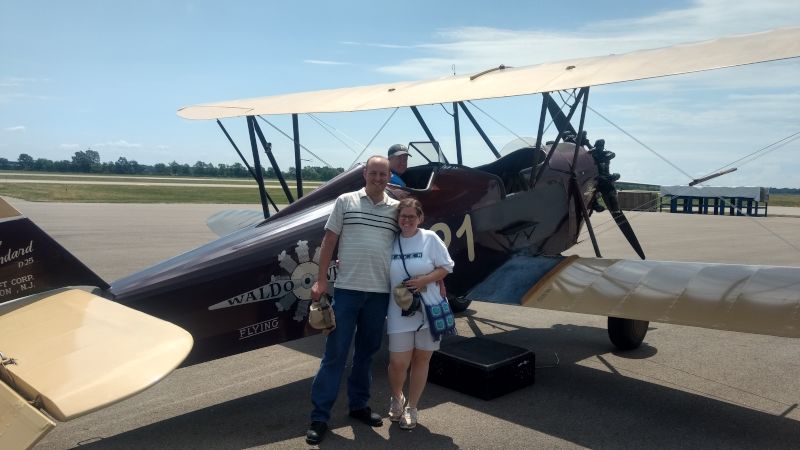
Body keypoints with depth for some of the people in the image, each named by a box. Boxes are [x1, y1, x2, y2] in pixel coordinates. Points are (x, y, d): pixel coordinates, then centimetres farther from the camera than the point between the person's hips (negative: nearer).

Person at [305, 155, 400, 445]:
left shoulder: (396, 208, 7)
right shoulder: (345, 201, 2)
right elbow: (329, 241, 3)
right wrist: (321, 279, -3)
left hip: (380, 292, 2)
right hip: (346, 288, -2)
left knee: (367, 351, 13)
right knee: (335, 352, 1)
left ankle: (358, 405, 28)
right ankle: (320, 415, 8)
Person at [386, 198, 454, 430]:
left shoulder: (430, 238, -2)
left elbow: (446, 266, 1)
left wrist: (424, 280, -14)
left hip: (428, 310, 0)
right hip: (399, 312, 1)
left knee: (421, 359, 8)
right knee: (398, 362, -2)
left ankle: (411, 407, 26)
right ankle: (396, 398, 30)